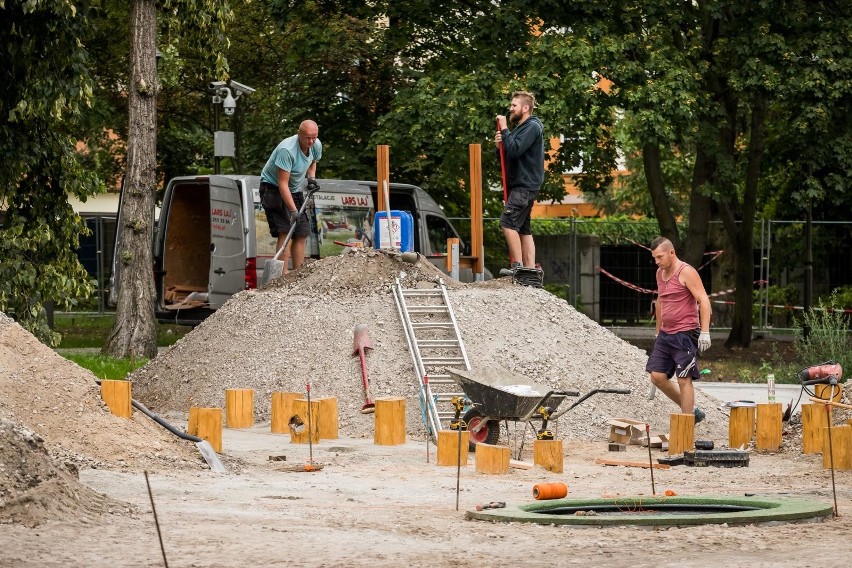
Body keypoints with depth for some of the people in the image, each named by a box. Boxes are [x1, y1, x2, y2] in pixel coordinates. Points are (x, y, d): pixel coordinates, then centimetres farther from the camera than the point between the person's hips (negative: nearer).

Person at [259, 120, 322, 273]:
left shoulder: (316, 145, -5)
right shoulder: (287, 150, -31)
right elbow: (283, 184, -31)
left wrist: (311, 177, 2)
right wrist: (293, 210, -34)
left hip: (295, 190, 8)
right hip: (273, 188, -8)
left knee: (302, 233, 3)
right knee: (285, 232, -20)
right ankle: (283, 275, -24)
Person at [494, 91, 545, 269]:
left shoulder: (532, 127, -10)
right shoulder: (521, 128, 21)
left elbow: (515, 150, -24)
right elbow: (508, 155, 23)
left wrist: (504, 130, -16)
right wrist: (500, 145, 3)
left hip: (525, 186, -11)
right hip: (520, 185, 11)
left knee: (508, 223, -18)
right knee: (523, 229, 9)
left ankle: (518, 265, -20)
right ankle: (530, 268, 8)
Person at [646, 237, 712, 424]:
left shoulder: (686, 272, -12)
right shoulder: (660, 273, 14)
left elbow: (704, 300, -17)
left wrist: (705, 332, -23)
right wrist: (658, 330, 29)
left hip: (685, 334, -8)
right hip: (666, 334, 8)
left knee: (684, 380, -8)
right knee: (657, 376, 2)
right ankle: (691, 410, 16)